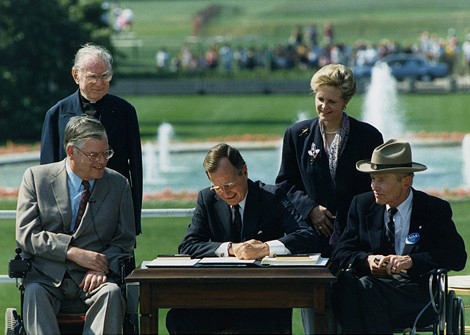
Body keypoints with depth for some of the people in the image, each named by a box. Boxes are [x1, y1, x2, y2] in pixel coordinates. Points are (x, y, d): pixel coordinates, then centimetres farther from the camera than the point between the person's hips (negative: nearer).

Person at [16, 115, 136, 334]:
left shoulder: (118, 184, 11)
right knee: (34, 293, -34)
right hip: (47, 275, -1)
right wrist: (72, 252, -15)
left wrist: (102, 267, -11)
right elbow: (26, 234, -1)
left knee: (111, 292, -33)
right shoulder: (36, 177, 6)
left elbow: (125, 240, 12)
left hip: (92, 276, 1)